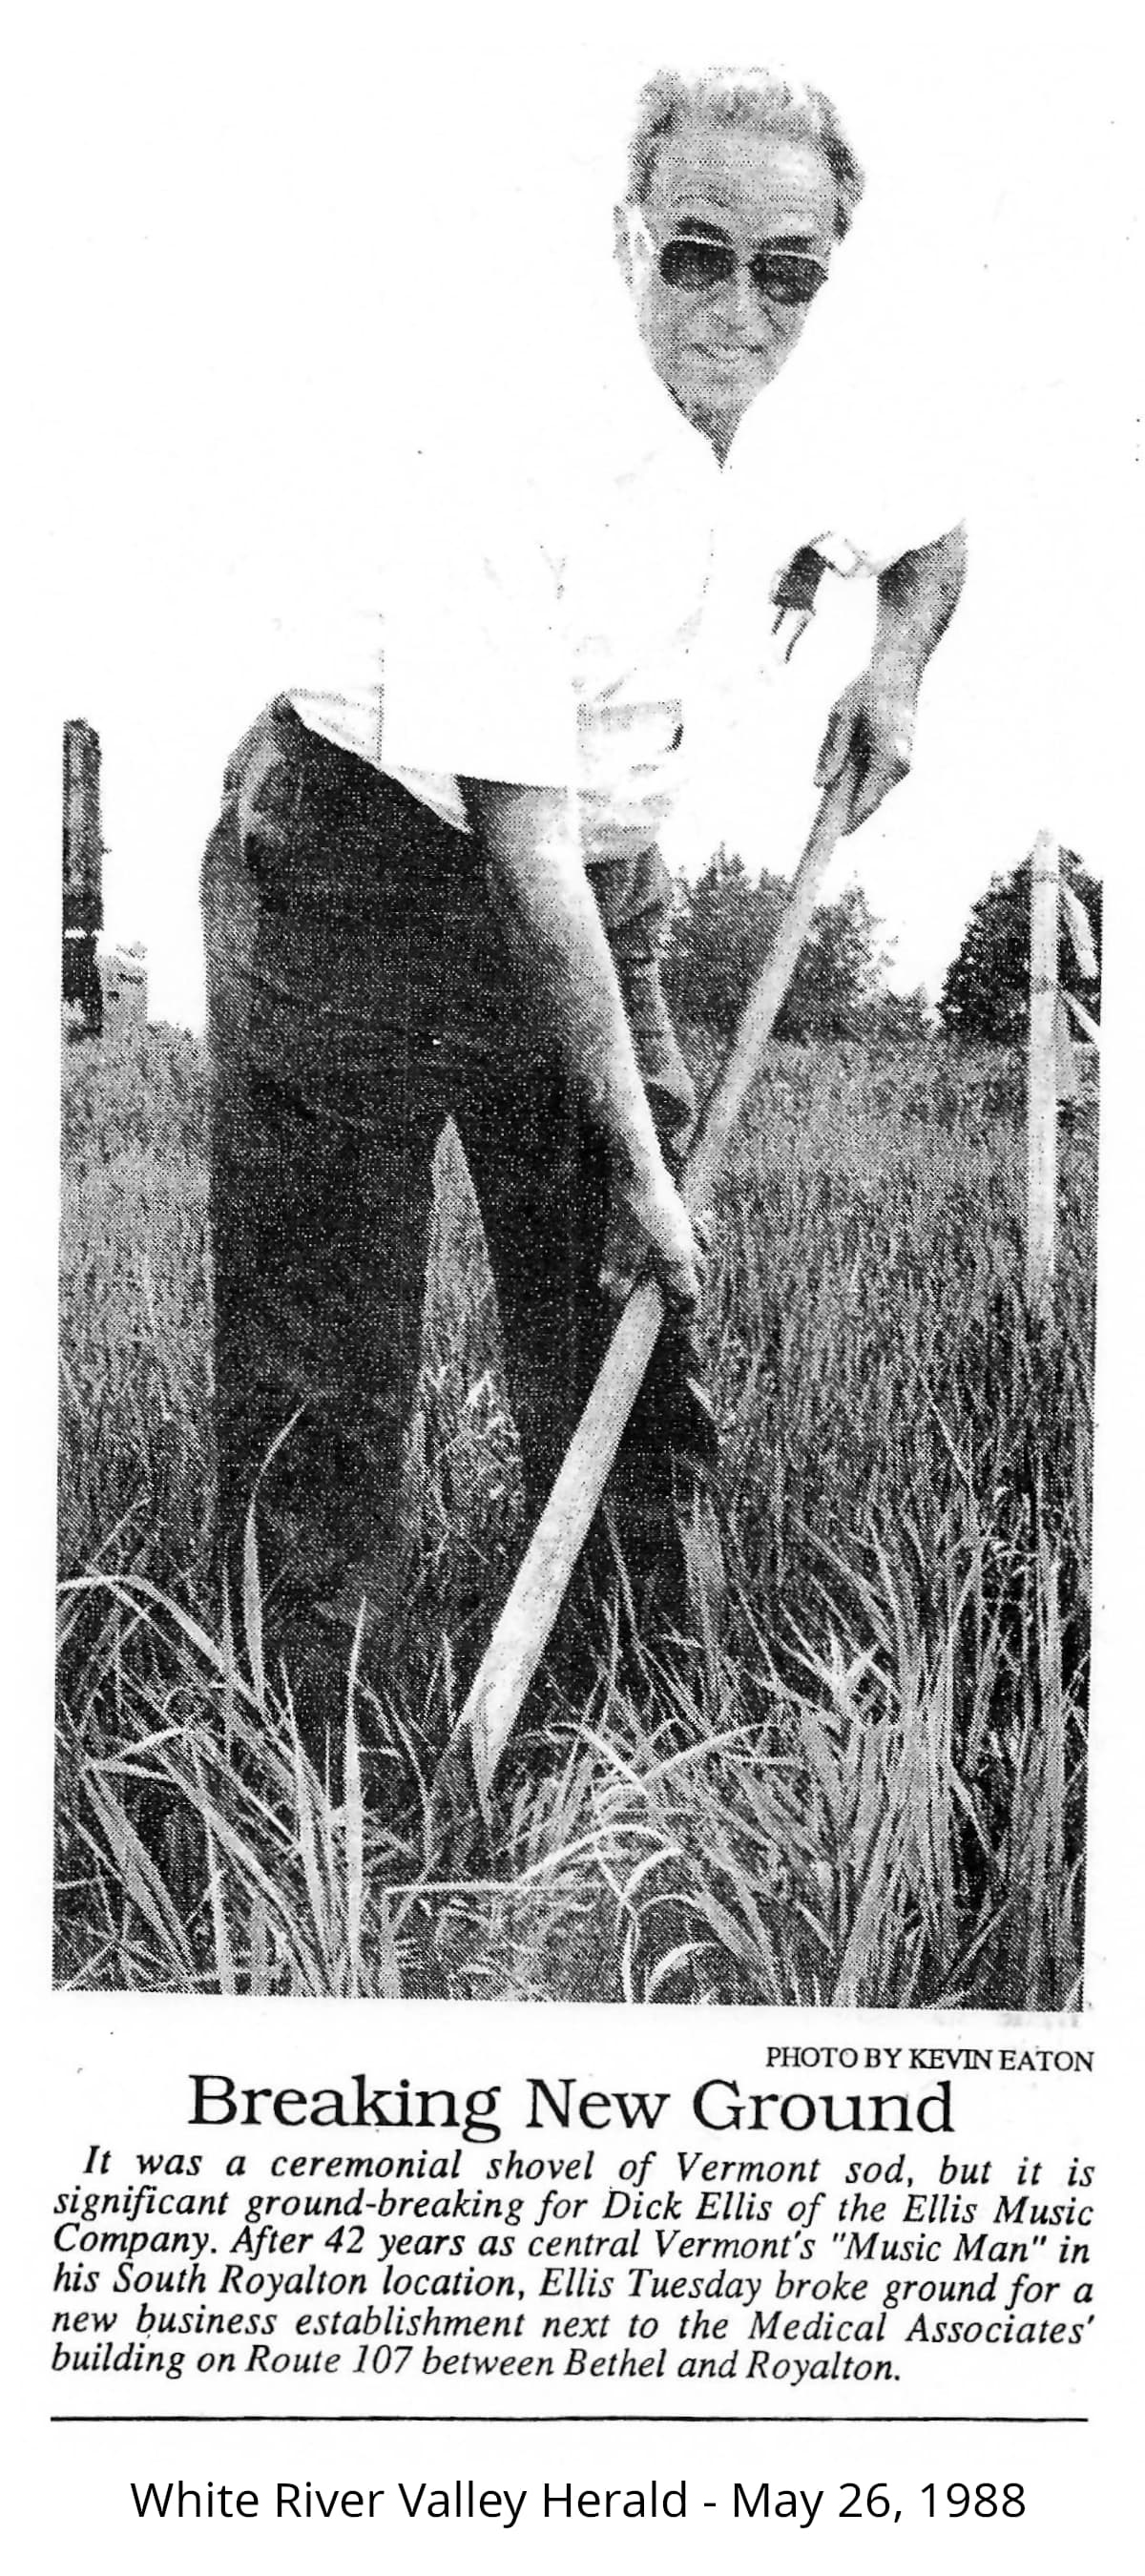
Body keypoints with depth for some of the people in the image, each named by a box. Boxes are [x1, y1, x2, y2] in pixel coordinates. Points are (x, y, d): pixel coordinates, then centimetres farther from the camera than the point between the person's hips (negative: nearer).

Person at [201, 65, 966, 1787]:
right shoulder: (515, 449, -26)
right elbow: (524, 845, -26)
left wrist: (897, 666, 0)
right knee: (321, 1386, -5)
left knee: (634, 1354, 9)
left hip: (599, 893, 6)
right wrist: (636, 1157, -23)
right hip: (357, 867, -6)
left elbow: (937, 537, 23)